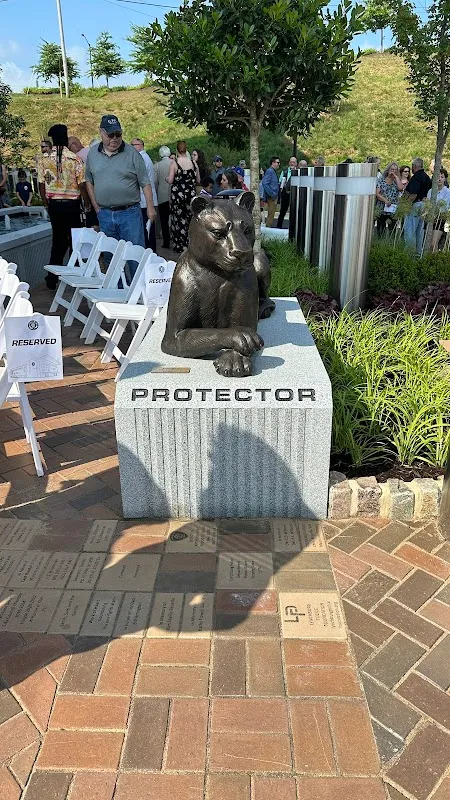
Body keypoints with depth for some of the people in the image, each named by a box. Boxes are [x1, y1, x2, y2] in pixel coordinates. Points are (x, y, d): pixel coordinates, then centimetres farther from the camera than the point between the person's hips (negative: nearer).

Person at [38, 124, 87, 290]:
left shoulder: (44, 160, 1)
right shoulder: (75, 159, -9)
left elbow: (41, 185, 4)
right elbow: (82, 185, -10)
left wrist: (47, 204, 16)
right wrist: (87, 204, 2)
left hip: (54, 204, 4)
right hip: (72, 204, -4)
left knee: (58, 239, 12)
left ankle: (52, 278, 11)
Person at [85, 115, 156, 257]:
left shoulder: (132, 153, -3)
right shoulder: (93, 154, 8)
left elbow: (145, 183, -2)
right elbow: (89, 181, 15)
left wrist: (150, 207, -8)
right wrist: (95, 205, 8)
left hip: (129, 213, -3)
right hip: (104, 214, 3)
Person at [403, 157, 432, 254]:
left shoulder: (416, 177, -16)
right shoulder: (427, 177, 13)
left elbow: (414, 194, -24)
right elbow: (429, 192, 16)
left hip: (416, 205, -10)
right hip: (424, 205, 10)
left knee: (409, 229, -5)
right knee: (419, 230, 14)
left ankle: (410, 250, -5)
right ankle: (419, 251, 19)